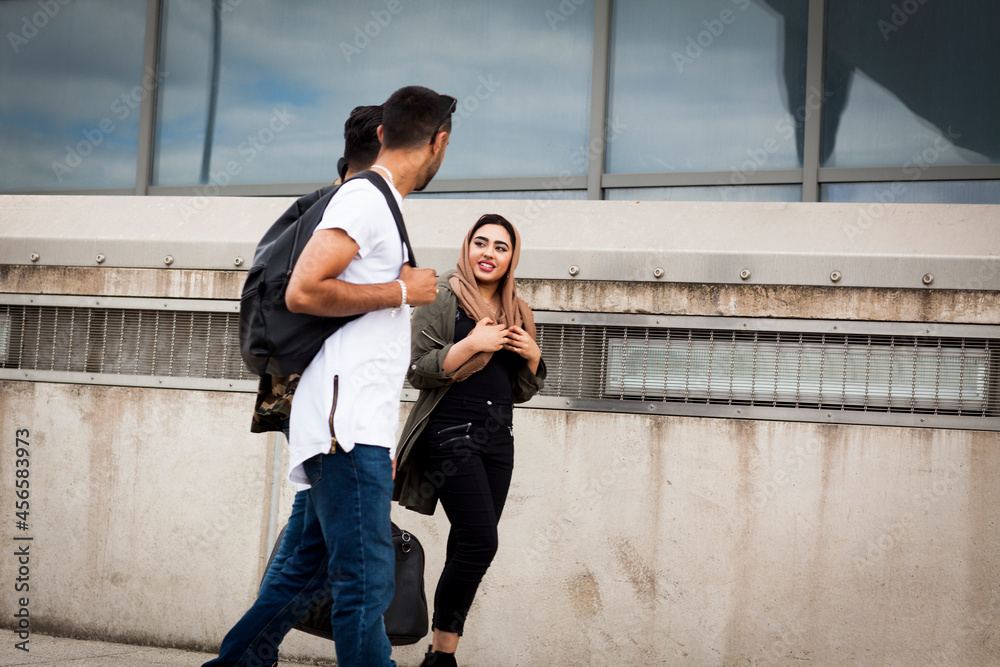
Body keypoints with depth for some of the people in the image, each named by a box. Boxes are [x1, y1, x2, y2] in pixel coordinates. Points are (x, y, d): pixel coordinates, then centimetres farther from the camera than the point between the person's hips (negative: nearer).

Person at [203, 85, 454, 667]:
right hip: (348, 426, -10)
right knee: (367, 584, -13)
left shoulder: (379, 204, 23)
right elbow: (303, 292, -19)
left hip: (359, 428, 10)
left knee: (310, 571, 14)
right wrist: (402, 292, -10)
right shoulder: (365, 198, -8)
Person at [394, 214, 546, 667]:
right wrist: (473, 344, -16)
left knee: (468, 550, 4)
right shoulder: (443, 297, -1)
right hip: (452, 433, -6)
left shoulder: (517, 314, 16)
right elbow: (416, 371, -9)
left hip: (498, 440, 6)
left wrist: (533, 357, 2)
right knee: (480, 543, -15)